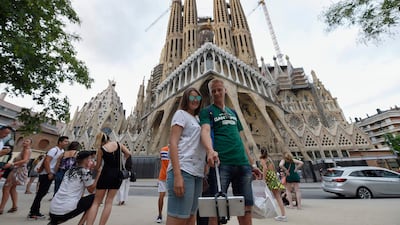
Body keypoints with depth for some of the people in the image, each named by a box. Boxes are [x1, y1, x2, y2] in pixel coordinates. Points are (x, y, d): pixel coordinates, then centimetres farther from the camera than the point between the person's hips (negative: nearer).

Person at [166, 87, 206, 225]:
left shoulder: (197, 119, 21)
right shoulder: (181, 113, 1)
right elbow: (172, 143, -10)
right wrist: (177, 175, -19)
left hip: (197, 172, 8)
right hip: (183, 170, -7)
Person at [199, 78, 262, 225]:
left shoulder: (233, 113, 21)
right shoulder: (207, 111, 5)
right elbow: (205, 131, -15)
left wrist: (252, 164, 18)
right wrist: (210, 150, -36)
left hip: (242, 164, 5)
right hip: (221, 163, -5)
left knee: (246, 208, 9)